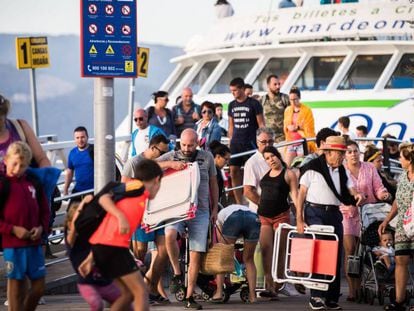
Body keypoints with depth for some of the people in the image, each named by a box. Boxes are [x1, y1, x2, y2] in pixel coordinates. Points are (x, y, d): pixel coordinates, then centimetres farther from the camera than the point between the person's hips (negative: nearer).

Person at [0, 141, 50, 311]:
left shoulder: (33, 184, 9)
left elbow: (45, 210, 16)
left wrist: (41, 227, -2)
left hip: (34, 243, 5)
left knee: (39, 287, 10)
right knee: (16, 288, 2)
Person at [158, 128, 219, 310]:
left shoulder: (207, 158, 10)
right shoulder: (172, 157, 7)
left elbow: (213, 184, 18)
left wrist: (214, 209, 16)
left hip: (200, 211, 1)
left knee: (196, 255, -1)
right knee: (169, 235, -33)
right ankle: (177, 273, -11)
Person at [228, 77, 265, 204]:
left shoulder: (254, 104, -4)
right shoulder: (232, 105, 12)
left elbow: (261, 124, -3)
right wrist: (230, 141, 13)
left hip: (250, 142, -5)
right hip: (236, 143, 5)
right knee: (234, 171, 2)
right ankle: (239, 203, 9)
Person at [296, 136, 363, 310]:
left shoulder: (342, 171, 11)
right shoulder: (313, 168, -7)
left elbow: (350, 191, 5)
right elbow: (301, 194, -6)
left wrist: (357, 197, -20)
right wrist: (299, 220, -10)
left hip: (334, 214, 6)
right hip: (315, 212, -6)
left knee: (335, 256, 5)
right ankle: (316, 297, -6)